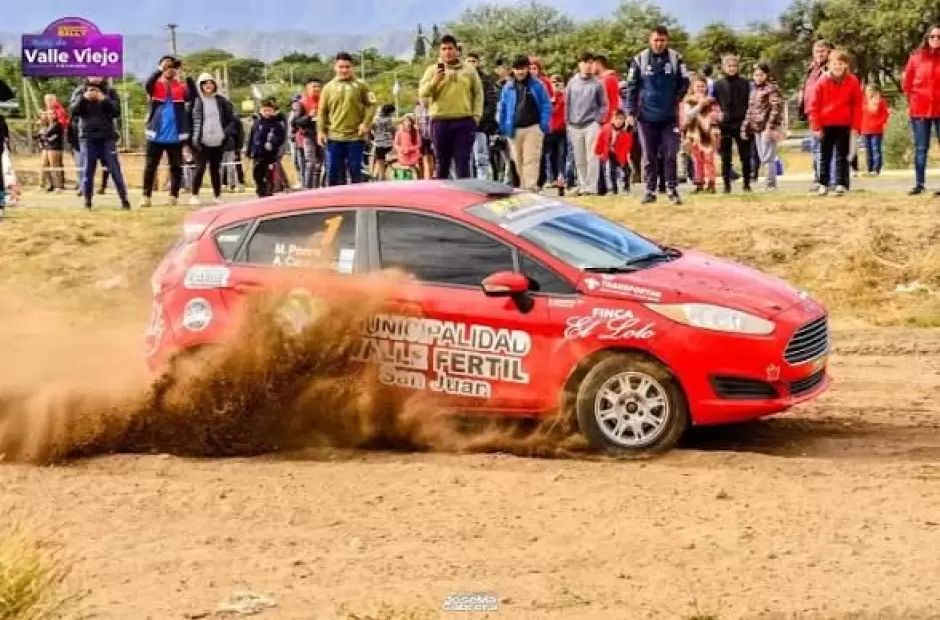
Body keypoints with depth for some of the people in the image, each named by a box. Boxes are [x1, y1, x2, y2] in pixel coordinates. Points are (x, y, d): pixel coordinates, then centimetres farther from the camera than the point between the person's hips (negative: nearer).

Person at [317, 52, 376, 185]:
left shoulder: (360, 85, 3)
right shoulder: (329, 87, 7)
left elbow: (371, 104, 3)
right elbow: (322, 111, 7)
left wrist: (365, 123, -10)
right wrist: (320, 130, -2)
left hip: (356, 136, -1)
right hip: (334, 137, 2)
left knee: (355, 172, 3)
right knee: (333, 172, 2)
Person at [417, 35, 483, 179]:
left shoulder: (469, 70, 10)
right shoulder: (433, 70, 7)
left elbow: (478, 94, 11)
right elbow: (422, 92, -1)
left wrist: (476, 116, 1)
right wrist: (435, 81, -17)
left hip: (465, 121, 0)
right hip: (440, 122, 0)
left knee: (463, 163, -1)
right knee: (441, 163, 6)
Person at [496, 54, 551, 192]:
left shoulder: (537, 85, 0)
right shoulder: (508, 87, 7)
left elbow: (546, 106, 2)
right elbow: (502, 107, 14)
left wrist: (544, 125, -6)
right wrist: (503, 125, 8)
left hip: (532, 128, -4)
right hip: (514, 129, 4)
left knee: (531, 160, -9)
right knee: (518, 161, 11)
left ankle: (531, 187, -13)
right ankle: (523, 187, 23)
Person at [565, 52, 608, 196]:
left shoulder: (597, 83, -1)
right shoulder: (572, 82, 8)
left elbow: (604, 104, 3)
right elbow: (567, 103, 11)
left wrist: (598, 120, -7)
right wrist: (568, 121, 6)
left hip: (591, 125, -3)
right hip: (575, 126, 3)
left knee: (592, 158, -8)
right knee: (579, 160, 7)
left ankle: (591, 187, -8)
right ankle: (582, 186, 14)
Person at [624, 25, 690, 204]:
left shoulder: (676, 59, -3)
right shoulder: (639, 59, -3)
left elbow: (684, 83, 3)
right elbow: (632, 87, -1)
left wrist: (676, 100, -6)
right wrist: (630, 112, -5)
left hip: (670, 116, 0)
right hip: (646, 116, 0)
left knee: (671, 155, 1)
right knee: (649, 156, 7)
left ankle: (672, 189, 10)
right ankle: (650, 191, 14)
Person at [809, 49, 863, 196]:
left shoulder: (852, 81, -3)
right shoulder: (823, 81, -3)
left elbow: (857, 105, 0)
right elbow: (815, 105, -1)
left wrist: (855, 127, -5)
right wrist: (816, 126, -6)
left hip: (844, 125, -1)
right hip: (826, 125, 1)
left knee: (842, 156, 0)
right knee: (825, 155, 8)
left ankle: (841, 184, -2)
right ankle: (823, 184, 14)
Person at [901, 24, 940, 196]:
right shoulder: (916, 57, 5)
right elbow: (907, 83, 10)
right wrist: (912, 101, 6)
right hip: (919, 109, 1)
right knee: (920, 148, 6)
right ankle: (919, 183, 9)